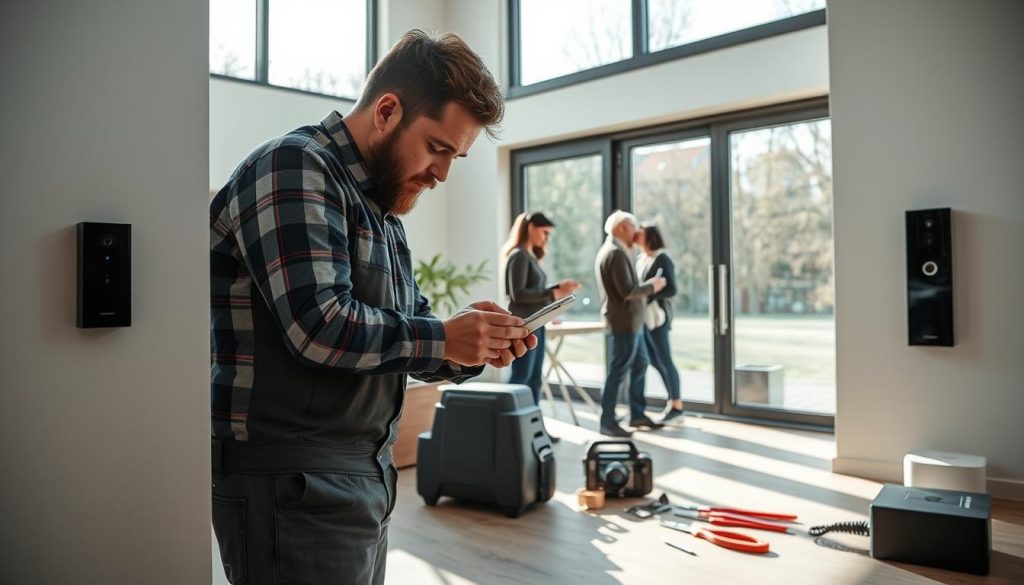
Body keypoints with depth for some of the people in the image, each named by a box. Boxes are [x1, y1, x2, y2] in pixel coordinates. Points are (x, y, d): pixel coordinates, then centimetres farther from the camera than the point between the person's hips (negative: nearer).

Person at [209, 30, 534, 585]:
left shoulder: (379, 206, 15)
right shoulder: (295, 169, -13)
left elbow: (406, 329, 16)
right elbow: (320, 327, -24)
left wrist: (474, 345, -3)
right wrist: (442, 339, -13)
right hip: (293, 486, -9)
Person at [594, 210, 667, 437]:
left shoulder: (610, 251, 17)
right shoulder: (616, 253, -17)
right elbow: (627, 291, -22)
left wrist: (647, 287, 13)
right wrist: (651, 286, -8)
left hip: (629, 322, 11)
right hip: (623, 324, -11)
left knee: (640, 365, 17)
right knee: (618, 372, -4)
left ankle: (637, 414, 26)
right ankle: (607, 422, 4)